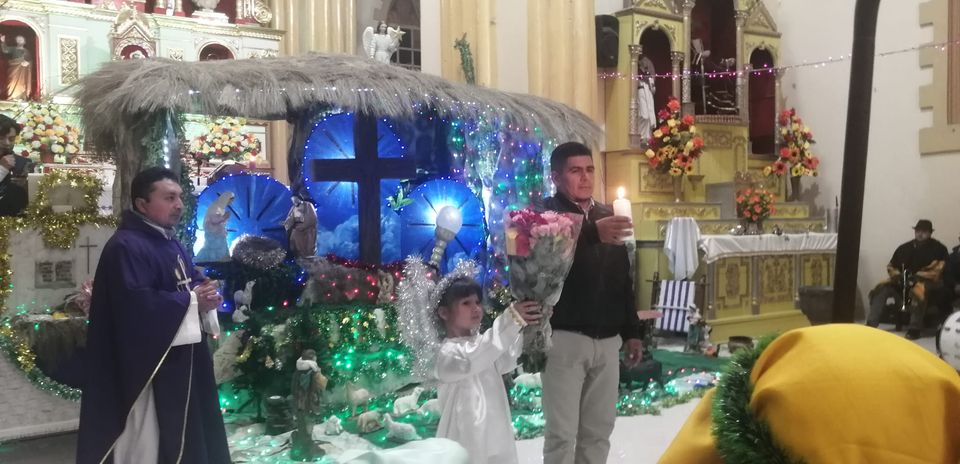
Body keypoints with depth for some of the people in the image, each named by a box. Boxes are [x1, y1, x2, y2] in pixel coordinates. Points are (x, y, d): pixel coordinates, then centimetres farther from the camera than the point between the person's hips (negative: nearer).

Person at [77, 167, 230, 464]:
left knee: (188, 435, 16)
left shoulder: (171, 242, 15)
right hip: (149, 364, -9)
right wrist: (192, 301, -19)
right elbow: (138, 305, -28)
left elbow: (191, 284, 19)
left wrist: (206, 295, -5)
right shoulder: (125, 247, -17)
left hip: (183, 359, 9)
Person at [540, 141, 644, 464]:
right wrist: (592, 233, -42)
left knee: (599, 431, 10)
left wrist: (632, 331, 16)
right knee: (562, 433, -3)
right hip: (565, 338, -5)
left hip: (607, 341, 6)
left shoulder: (608, 216, 14)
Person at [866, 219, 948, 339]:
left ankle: (915, 329, -30)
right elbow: (891, 266, 15)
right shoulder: (905, 248, 10)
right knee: (881, 289, -19)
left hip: (927, 281, -5)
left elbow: (936, 272, -14)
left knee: (918, 291, -40)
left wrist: (917, 276, -23)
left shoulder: (938, 249, -4)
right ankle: (871, 324, -21)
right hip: (904, 281, 5)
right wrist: (897, 275, -6)